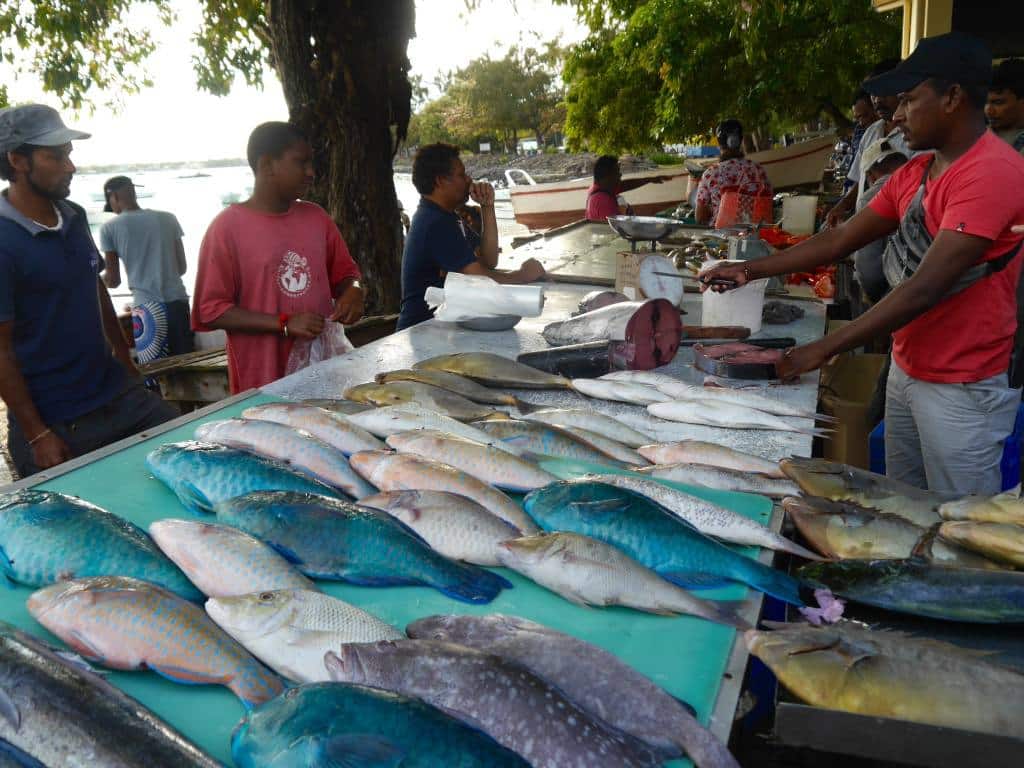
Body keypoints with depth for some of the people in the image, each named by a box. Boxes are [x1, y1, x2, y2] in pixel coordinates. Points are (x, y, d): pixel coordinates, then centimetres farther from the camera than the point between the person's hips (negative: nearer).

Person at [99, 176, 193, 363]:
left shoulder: (110, 228, 2)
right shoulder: (168, 218, 9)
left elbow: (114, 281, 8)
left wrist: (97, 278, 29)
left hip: (147, 307, -3)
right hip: (178, 301, 3)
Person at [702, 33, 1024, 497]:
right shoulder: (913, 174, 9)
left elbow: (924, 289, -25)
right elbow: (839, 241, 9)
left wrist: (823, 350, -23)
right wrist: (750, 270, 3)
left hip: (963, 388, -8)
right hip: (906, 370, 8)